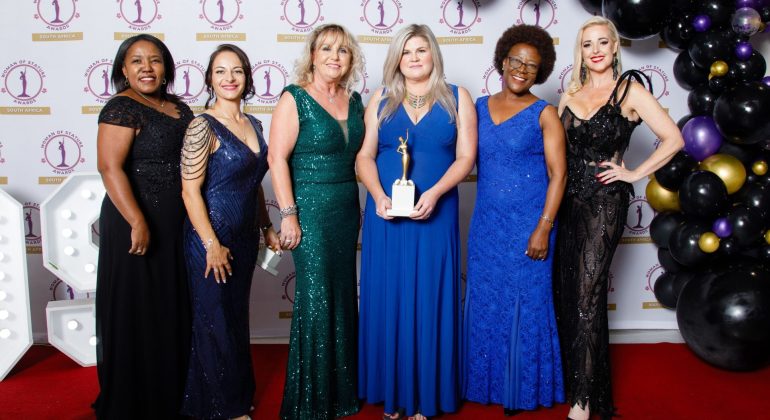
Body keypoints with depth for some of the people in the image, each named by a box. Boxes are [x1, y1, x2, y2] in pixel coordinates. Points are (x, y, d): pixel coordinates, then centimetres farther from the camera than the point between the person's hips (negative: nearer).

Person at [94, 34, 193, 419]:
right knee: (136, 309, 3)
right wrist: (138, 222, -25)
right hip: (135, 223, -8)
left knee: (170, 306, 16)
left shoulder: (178, 107, 11)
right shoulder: (122, 109, -12)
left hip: (175, 224, 8)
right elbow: (110, 167, -20)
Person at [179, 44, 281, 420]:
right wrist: (211, 244, -19)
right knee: (215, 321, 5)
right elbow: (190, 191, -17)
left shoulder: (253, 125, 8)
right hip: (212, 236, -7)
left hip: (245, 236, 7)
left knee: (237, 317, 18)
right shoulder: (203, 127, -14)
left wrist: (267, 227, 15)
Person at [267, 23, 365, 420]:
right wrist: (288, 215, -16)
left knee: (343, 297, 12)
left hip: (347, 210, 6)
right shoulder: (294, 98, -7)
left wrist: (360, 206, 9)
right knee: (315, 301, -1)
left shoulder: (353, 99, 10)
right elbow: (277, 158, -12)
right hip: (311, 210, -6)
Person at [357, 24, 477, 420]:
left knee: (428, 300, 3)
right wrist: (378, 196, -12)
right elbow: (365, 156, 5)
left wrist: (434, 193, -16)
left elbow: (465, 157, -2)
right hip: (385, 214, 2)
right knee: (387, 299, 5)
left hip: (435, 215, -1)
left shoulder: (457, 98, 4)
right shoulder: (381, 99, 9)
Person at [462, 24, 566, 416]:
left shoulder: (544, 114, -4)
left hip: (527, 224, -4)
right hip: (486, 223, 4)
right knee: (485, 304, 10)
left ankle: (524, 389, 22)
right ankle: (486, 382, 28)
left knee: (525, 305, 5)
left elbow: (558, 174, -8)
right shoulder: (480, 107, 7)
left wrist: (543, 228, -15)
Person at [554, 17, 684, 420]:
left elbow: (673, 138, -7)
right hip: (567, 200, 5)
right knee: (564, 292, 9)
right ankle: (571, 374, 26)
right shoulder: (570, 95, 12)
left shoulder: (629, 90, -2)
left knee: (587, 296, -5)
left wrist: (634, 174, -8)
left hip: (604, 202, -5)